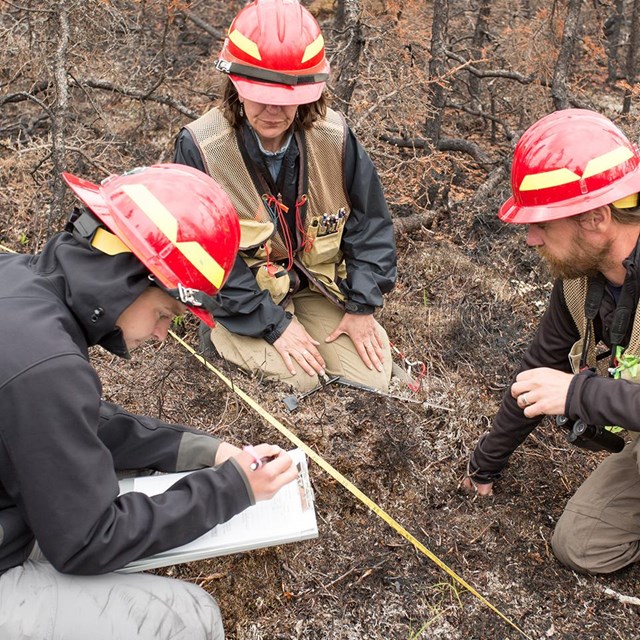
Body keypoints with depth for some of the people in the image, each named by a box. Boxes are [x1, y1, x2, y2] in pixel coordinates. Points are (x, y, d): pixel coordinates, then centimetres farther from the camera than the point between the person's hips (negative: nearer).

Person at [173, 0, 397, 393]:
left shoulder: (334, 138, -13)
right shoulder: (200, 148, -22)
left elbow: (370, 223, -2)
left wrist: (362, 306, -7)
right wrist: (273, 323, -22)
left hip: (315, 286, 3)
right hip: (237, 298, -3)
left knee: (372, 377, -7)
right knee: (297, 379, -21)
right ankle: (222, 335, 7)